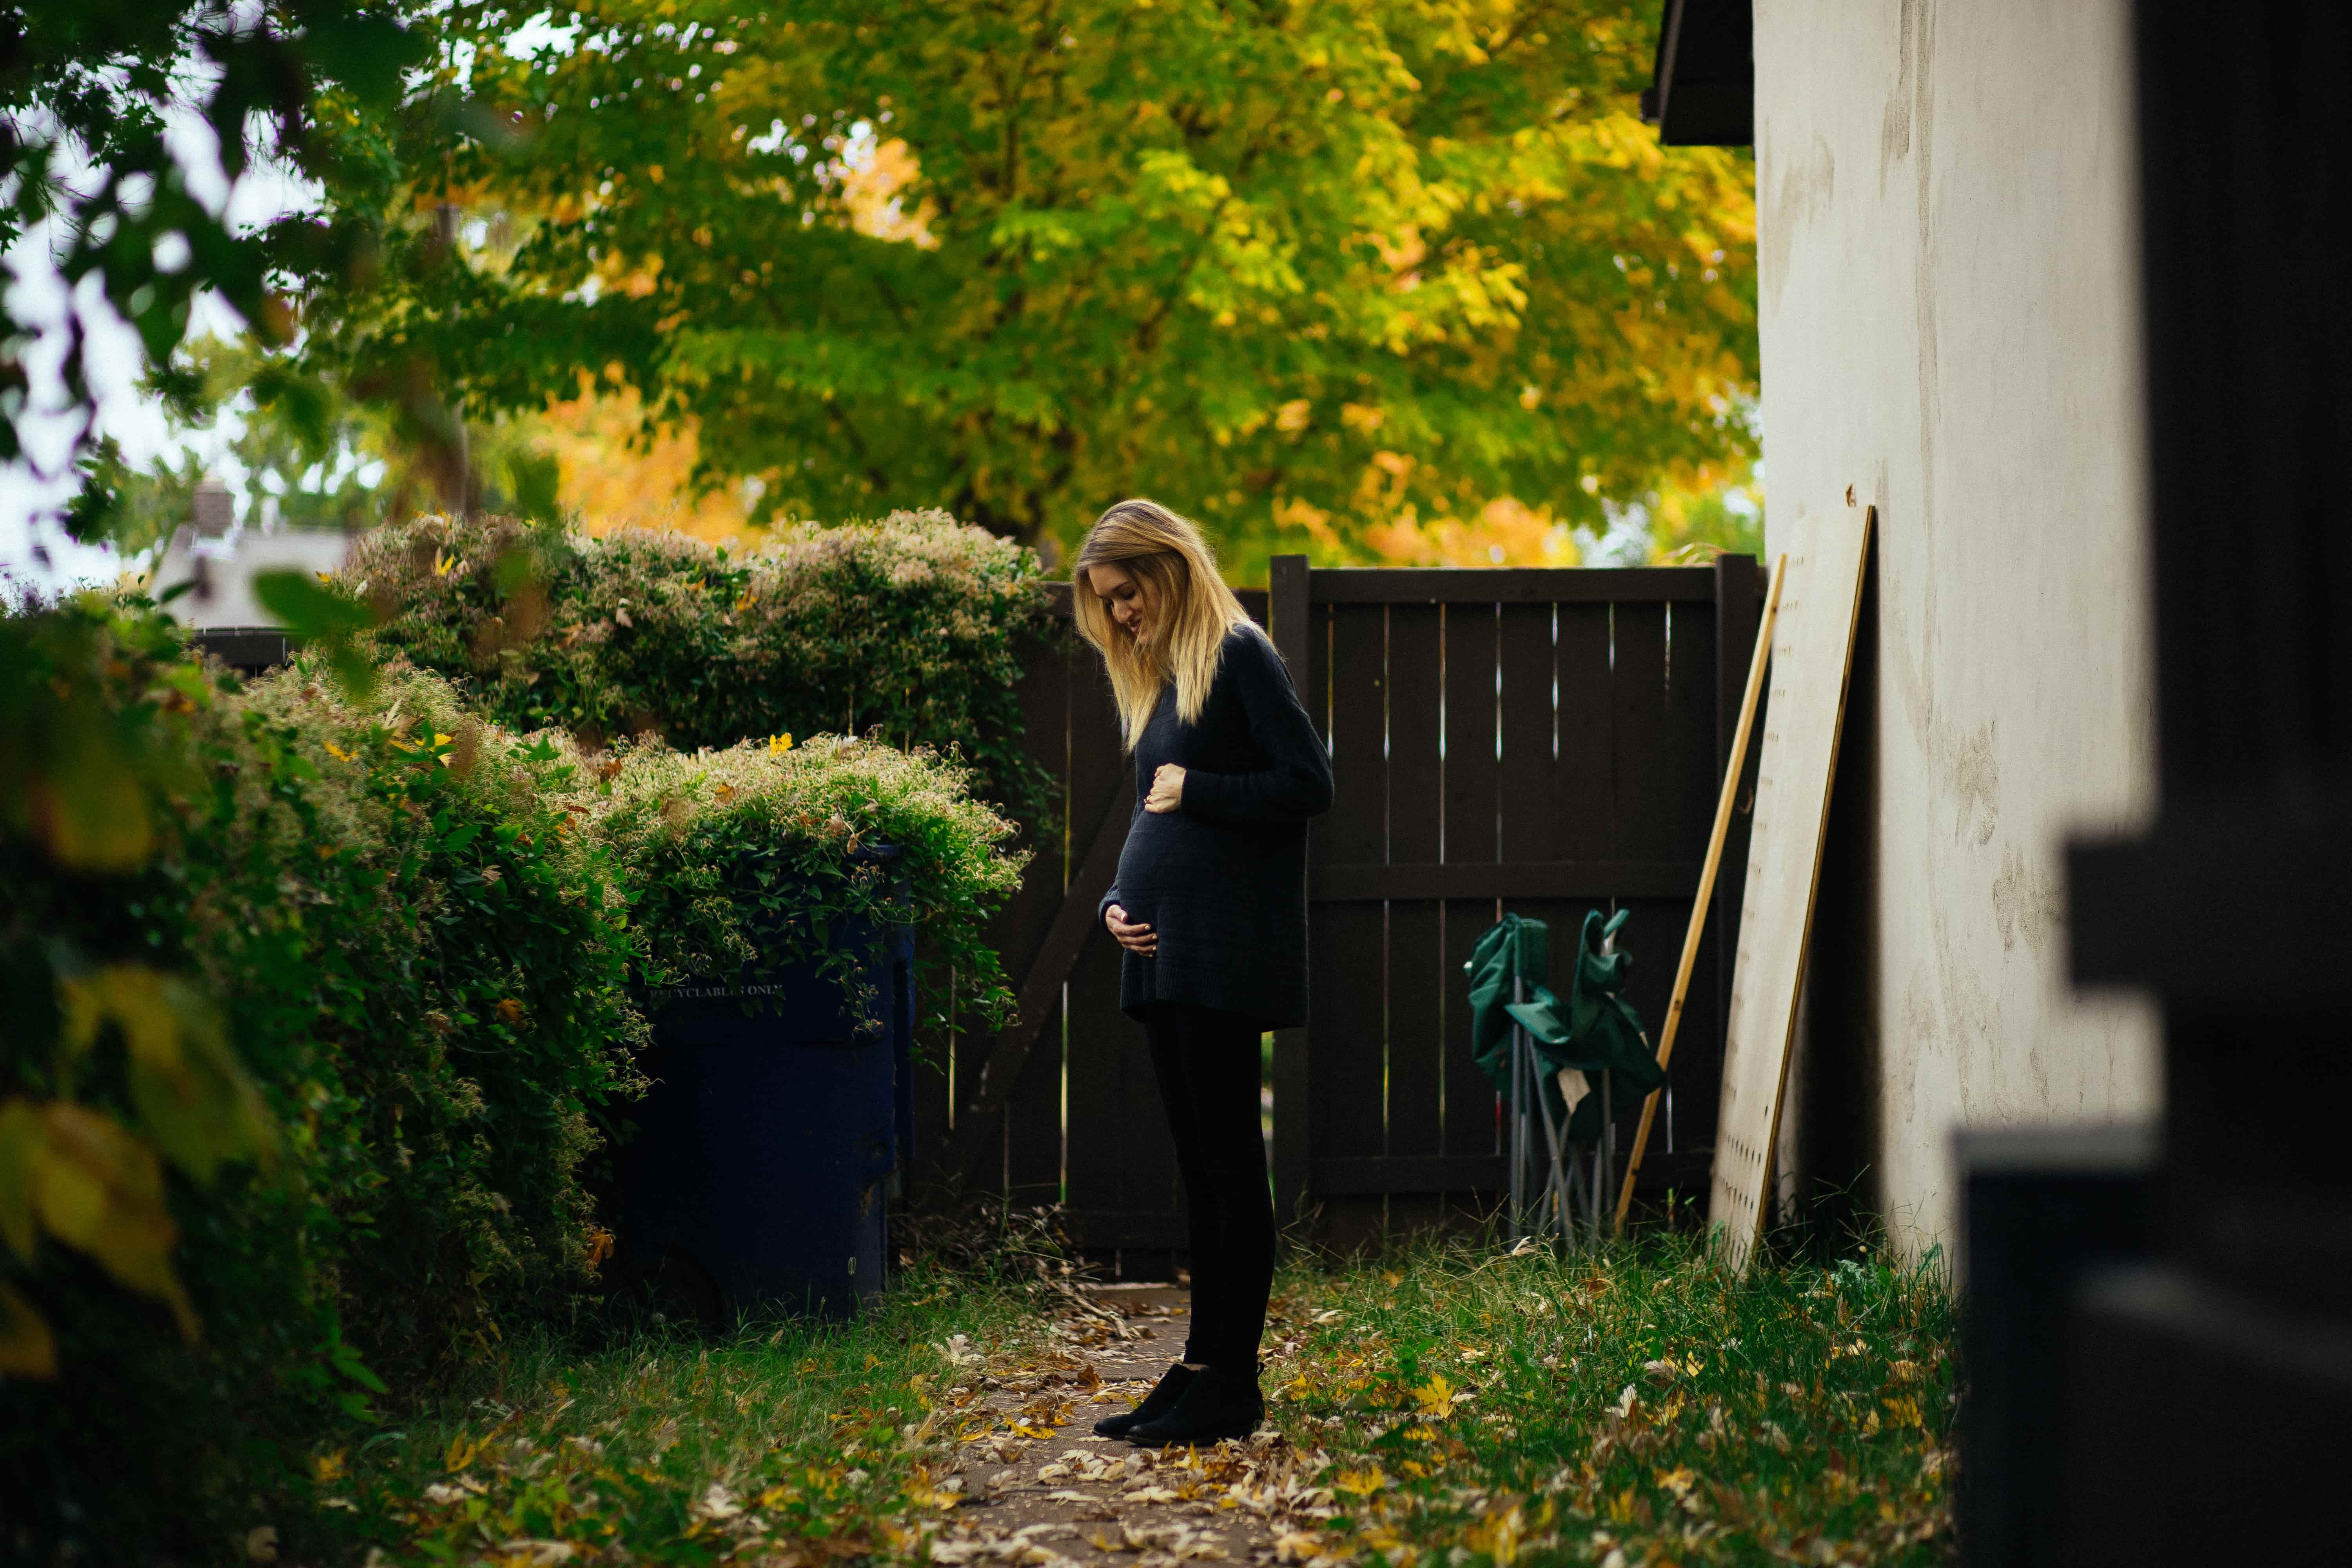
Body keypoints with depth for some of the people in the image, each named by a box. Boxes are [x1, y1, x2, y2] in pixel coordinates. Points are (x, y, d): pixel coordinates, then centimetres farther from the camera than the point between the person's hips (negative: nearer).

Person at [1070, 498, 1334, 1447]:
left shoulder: (1239, 656, -6)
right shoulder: (1156, 678, 20)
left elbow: (1311, 784, -12)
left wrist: (1197, 791, -11)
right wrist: (1117, 899, 7)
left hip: (1226, 953, -9)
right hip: (1162, 947, 9)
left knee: (1228, 1160, -5)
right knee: (1198, 1163, 10)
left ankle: (1231, 1386, -2)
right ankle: (1203, 1367, 14)